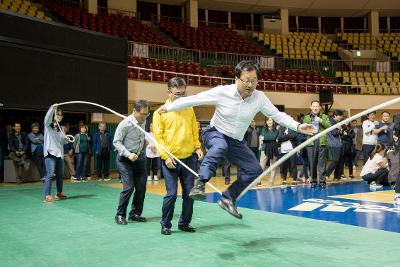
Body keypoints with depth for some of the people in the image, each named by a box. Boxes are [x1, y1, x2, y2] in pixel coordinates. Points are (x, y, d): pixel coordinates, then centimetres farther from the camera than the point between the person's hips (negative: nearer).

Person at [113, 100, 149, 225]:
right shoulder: (125, 124, -19)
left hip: (140, 157, 6)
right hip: (125, 159, -6)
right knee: (128, 187, -12)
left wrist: (146, 141, 6)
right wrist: (128, 154, -26)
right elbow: (116, 142, -16)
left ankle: (135, 214, 20)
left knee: (141, 187, 5)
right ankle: (120, 215, 6)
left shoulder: (143, 121, 2)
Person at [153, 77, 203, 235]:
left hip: (189, 158, 4)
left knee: (189, 192, 7)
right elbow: (158, 137, -5)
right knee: (172, 194, -4)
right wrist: (165, 156, -13)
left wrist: (197, 147, 1)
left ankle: (184, 223, 22)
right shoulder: (160, 112, -2)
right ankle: (165, 224, 15)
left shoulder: (189, 110, 9)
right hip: (171, 160, -4)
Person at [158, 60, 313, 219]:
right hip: (215, 133, -5)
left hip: (236, 142, 5)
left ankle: (228, 199, 9)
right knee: (220, 146, -40)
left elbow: (277, 115, -1)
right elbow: (193, 99, -15)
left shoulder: (260, 98, -11)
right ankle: (200, 184, -42)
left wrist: (298, 126, -12)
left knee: (255, 170, -2)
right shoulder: (222, 91, -20)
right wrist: (168, 108, -13)